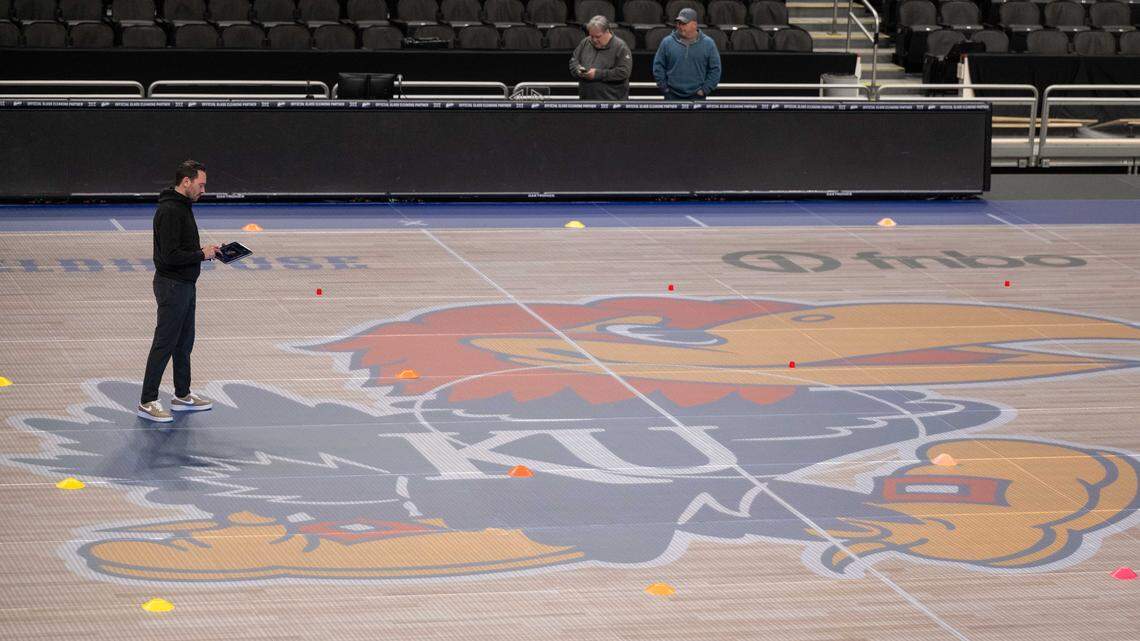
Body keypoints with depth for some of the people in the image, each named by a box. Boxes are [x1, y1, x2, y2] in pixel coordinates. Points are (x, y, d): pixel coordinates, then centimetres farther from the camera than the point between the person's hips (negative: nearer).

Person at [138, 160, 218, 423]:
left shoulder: (182, 206, 11)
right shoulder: (170, 211, -23)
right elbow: (171, 256, -27)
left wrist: (203, 251, 7)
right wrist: (202, 255, -17)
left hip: (184, 285, 10)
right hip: (173, 285, -10)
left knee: (184, 342, 18)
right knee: (164, 344, -4)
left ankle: (182, 396, 29)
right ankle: (147, 402, 1)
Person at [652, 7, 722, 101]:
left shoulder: (708, 44, -1)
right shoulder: (667, 42, 1)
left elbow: (715, 69, 3)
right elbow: (658, 66, 7)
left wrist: (705, 89, -5)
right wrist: (663, 87, -1)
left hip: (697, 96, -1)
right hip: (673, 96, 1)